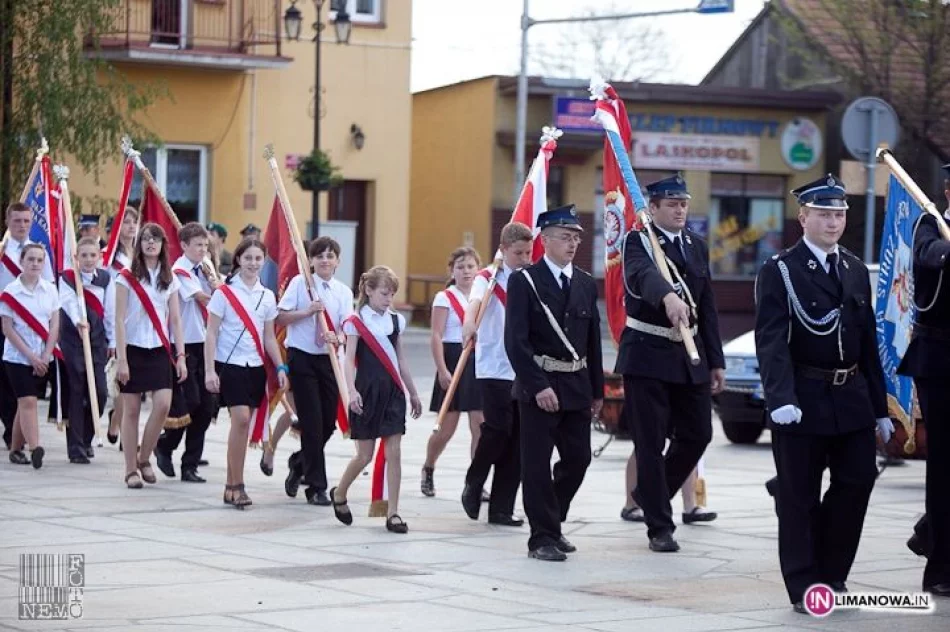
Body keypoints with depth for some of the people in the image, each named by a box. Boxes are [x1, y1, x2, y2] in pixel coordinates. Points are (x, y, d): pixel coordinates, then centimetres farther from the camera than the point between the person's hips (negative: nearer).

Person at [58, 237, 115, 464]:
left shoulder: (105, 279, 6)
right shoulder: (67, 278, -5)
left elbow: (110, 310, 9)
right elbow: (70, 303, -22)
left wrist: (112, 341, 8)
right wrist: (78, 321, -41)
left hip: (98, 340, 3)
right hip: (72, 340, -3)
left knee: (99, 393, -2)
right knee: (75, 394, -3)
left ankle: (86, 438, 19)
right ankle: (75, 447, 1)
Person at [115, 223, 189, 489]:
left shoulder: (170, 280, 9)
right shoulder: (127, 278, -2)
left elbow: (175, 320, 9)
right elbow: (120, 320, -5)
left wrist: (181, 356, 1)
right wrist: (121, 359, -12)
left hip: (160, 349, 3)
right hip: (133, 349, -3)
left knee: (163, 405, -12)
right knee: (131, 409, -1)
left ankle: (144, 458, 7)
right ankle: (131, 470, 7)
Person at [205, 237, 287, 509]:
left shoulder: (267, 296, 10)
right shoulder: (224, 293, -4)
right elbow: (211, 334, -5)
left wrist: (280, 367, 6)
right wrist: (209, 371, -11)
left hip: (256, 366, 5)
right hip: (230, 364, -5)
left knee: (244, 423, 4)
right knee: (241, 418, -18)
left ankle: (232, 486, 12)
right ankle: (236, 485, -12)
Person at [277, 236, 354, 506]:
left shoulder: (344, 292, 6)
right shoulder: (299, 283, -2)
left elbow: (348, 328, -3)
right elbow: (281, 318, -5)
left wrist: (338, 337, -25)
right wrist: (307, 312, -18)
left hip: (329, 359, 4)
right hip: (302, 357, -4)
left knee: (328, 422, 5)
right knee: (312, 422, -5)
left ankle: (299, 464, 34)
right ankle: (316, 486, 2)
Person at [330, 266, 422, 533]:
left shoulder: (395, 320, 9)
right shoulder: (357, 322, -5)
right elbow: (349, 360, -12)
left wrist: (413, 392, 19)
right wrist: (352, 391, -25)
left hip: (392, 392, 4)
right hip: (367, 392, -4)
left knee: (394, 453, -2)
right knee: (365, 455, 1)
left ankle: (393, 513, 1)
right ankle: (339, 494, 27)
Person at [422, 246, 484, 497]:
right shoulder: (445, 298, -2)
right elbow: (437, 337, -8)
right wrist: (442, 369, -16)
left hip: (479, 363, 4)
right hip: (453, 360, -4)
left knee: (480, 426, -3)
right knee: (447, 427, 1)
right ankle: (428, 470, 26)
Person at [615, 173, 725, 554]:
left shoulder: (697, 246, 13)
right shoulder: (638, 241, -7)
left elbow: (707, 307, 16)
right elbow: (643, 274, -31)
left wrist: (715, 361, 12)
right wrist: (668, 297, -52)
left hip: (690, 356, 6)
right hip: (647, 355, -6)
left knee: (697, 435, 8)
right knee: (651, 443, -2)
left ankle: (650, 496, 30)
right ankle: (659, 526, 6)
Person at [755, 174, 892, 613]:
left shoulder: (857, 271, 13)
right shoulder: (780, 272, -5)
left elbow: (869, 342, 15)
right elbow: (771, 342, -15)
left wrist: (880, 408, 13)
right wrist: (781, 398, -29)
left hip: (852, 398, 5)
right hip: (803, 402, -5)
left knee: (856, 483, 4)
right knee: (799, 496, 1)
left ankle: (831, 574, 20)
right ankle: (805, 587, 9)